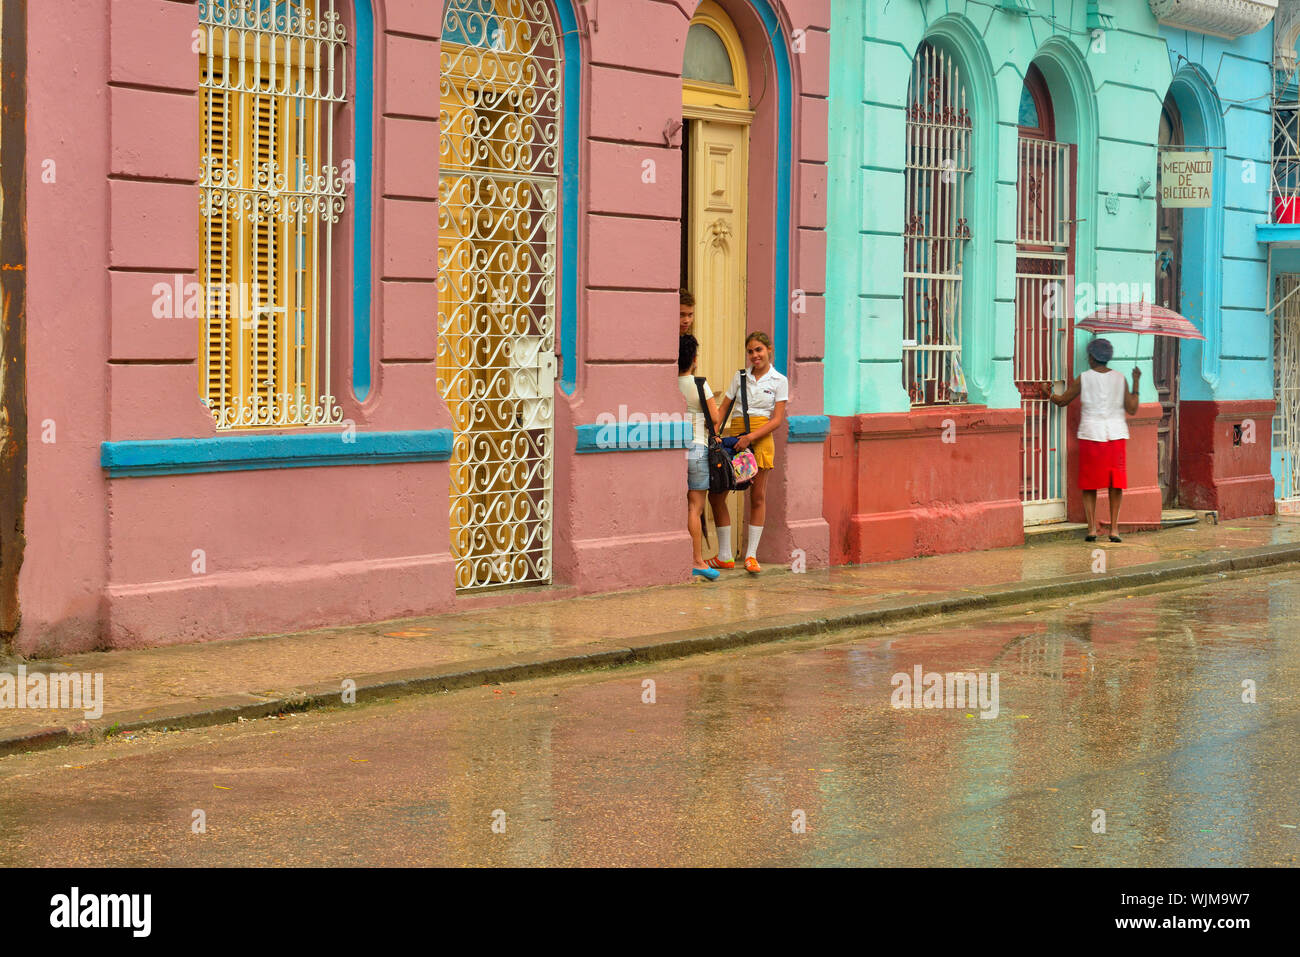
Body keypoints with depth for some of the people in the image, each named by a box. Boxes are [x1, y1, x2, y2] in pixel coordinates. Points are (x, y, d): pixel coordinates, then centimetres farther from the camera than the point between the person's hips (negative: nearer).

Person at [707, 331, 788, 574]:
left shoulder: (779, 381, 4)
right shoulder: (739, 377, 14)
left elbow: (778, 419, -3)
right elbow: (724, 410, 13)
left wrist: (750, 437, -15)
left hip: (761, 437, -3)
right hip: (733, 436, 3)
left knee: (758, 497, -1)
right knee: (716, 495, -2)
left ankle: (751, 555, 6)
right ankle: (725, 556, 6)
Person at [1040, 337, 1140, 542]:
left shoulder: (1083, 379, -3)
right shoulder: (1120, 379, 2)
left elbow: (1062, 400, 7)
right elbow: (1132, 409, 2)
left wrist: (1048, 393, 27)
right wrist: (1136, 384, 9)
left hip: (1091, 435, -2)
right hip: (1116, 435, 2)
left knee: (1089, 486, 7)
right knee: (1116, 484, 6)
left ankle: (1092, 529, 2)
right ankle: (1114, 529, 2)